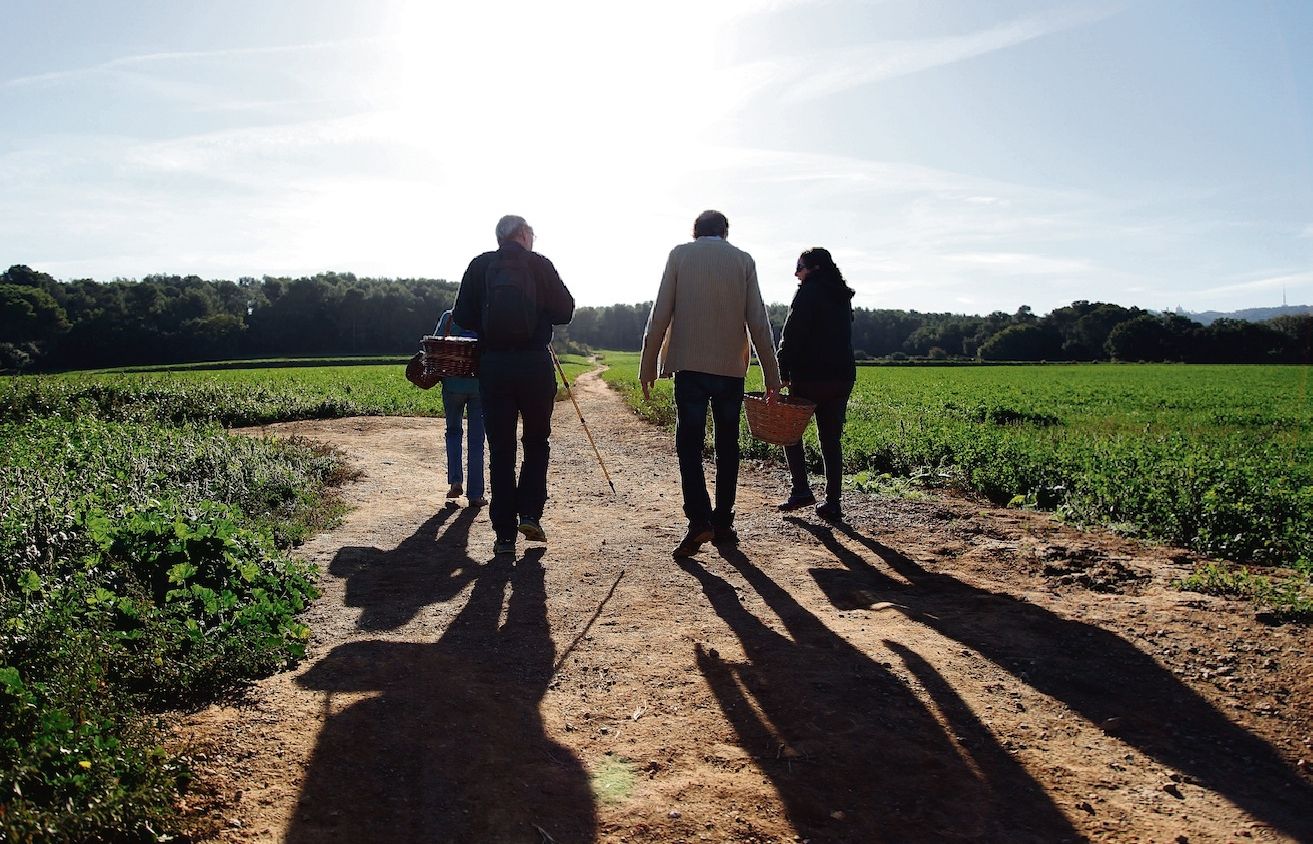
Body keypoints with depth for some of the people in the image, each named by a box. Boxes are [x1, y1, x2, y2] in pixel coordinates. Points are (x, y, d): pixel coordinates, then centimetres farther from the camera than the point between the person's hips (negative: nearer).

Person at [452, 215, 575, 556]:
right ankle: (530, 512, 3)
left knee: (500, 450, 6)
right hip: (535, 364, -1)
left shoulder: (480, 266, 5)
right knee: (537, 442, 16)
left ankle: (505, 533, 8)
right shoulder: (539, 264, 2)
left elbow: (461, 317, 3)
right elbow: (565, 311, 2)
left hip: (492, 364, 1)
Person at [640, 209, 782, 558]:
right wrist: (771, 374, 8)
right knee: (727, 445, 11)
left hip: (689, 364, -1)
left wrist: (648, 365, 4)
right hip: (731, 366, 2)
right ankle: (723, 523, 13)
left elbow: (660, 314, -1)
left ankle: (699, 520, -15)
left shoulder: (680, 255, 4)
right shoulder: (743, 260, 6)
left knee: (689, 443, 0)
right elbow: (758, 321, 4)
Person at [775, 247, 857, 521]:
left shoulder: (808, 293, -6)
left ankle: (801, 489, 1)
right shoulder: (842, 297, 17)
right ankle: (833, 503, 7)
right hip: (842, 377, 7)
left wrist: (782, 372, -14)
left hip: (810, 376, -7)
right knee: (831, 441, 8)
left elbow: (792, 336, -14)